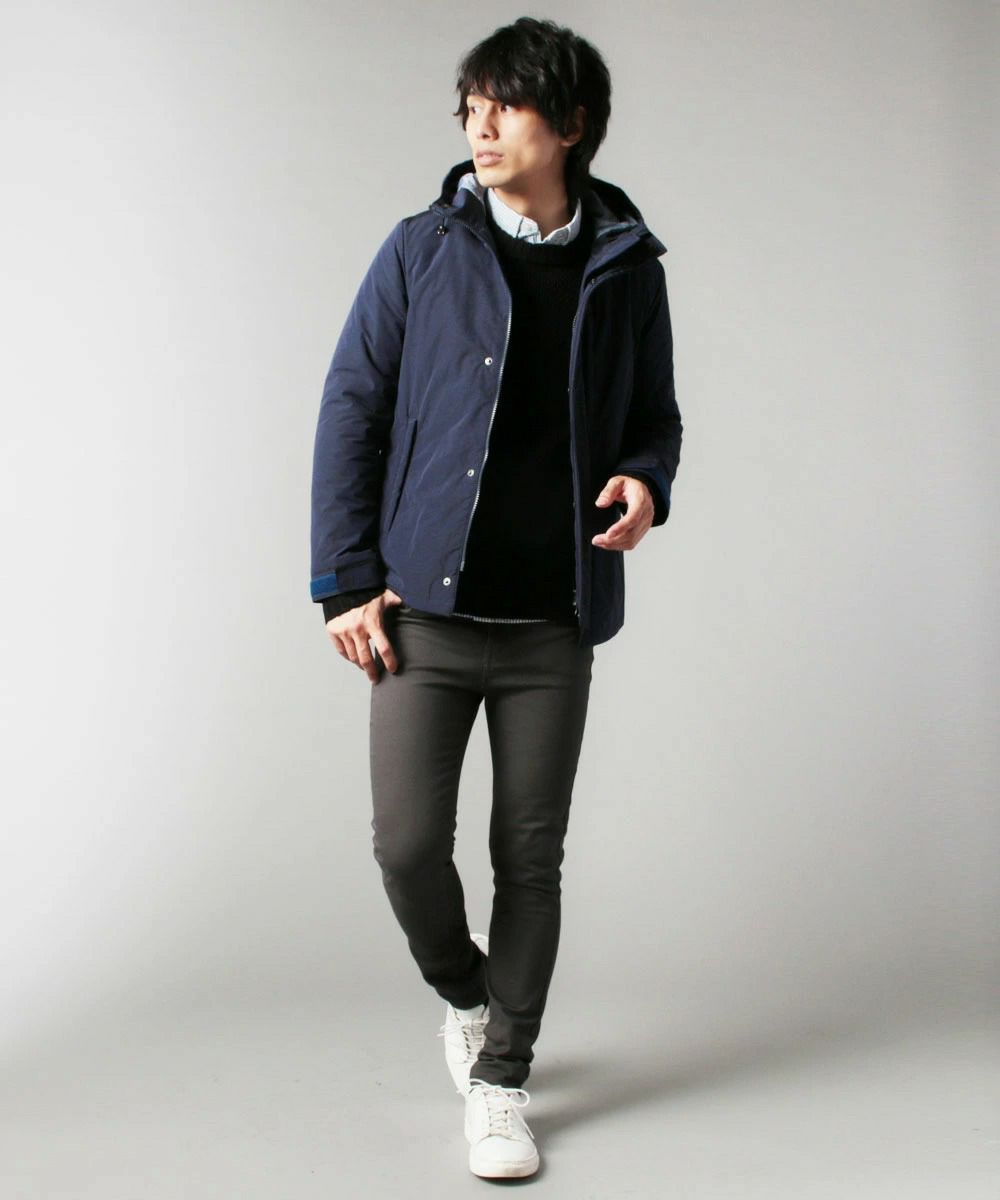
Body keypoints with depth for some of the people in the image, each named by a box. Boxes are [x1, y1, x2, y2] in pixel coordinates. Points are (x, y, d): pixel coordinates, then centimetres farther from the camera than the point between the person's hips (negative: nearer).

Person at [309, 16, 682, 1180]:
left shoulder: (626, 267, 5)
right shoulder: (424, 250, 1)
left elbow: (653, 415, 16)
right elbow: (351, 414, 2)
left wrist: (645, 480, -9)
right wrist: (346, 583, -4)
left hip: (555, 619, 1)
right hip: (425, 606, -1)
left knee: (531, 855, 6)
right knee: (408, 843, -4)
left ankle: (500, 1083, 23)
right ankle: (462, 986, 30)